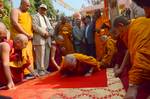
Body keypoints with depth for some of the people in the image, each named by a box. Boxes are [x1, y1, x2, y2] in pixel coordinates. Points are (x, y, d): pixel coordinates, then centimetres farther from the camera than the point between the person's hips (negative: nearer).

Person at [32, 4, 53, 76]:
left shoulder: (46, 18, 28)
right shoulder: (35, 17, 6)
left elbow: (51, 28, 19)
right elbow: (35, 27, -11)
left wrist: (49, 33, -2)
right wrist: (44, 33, -12)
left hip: (47, 40, 7)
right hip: (39, 39, -7)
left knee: (46, 56, 6)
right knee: (40, 56, -9)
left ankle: (45, 69, 14)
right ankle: (40, 70, -3)